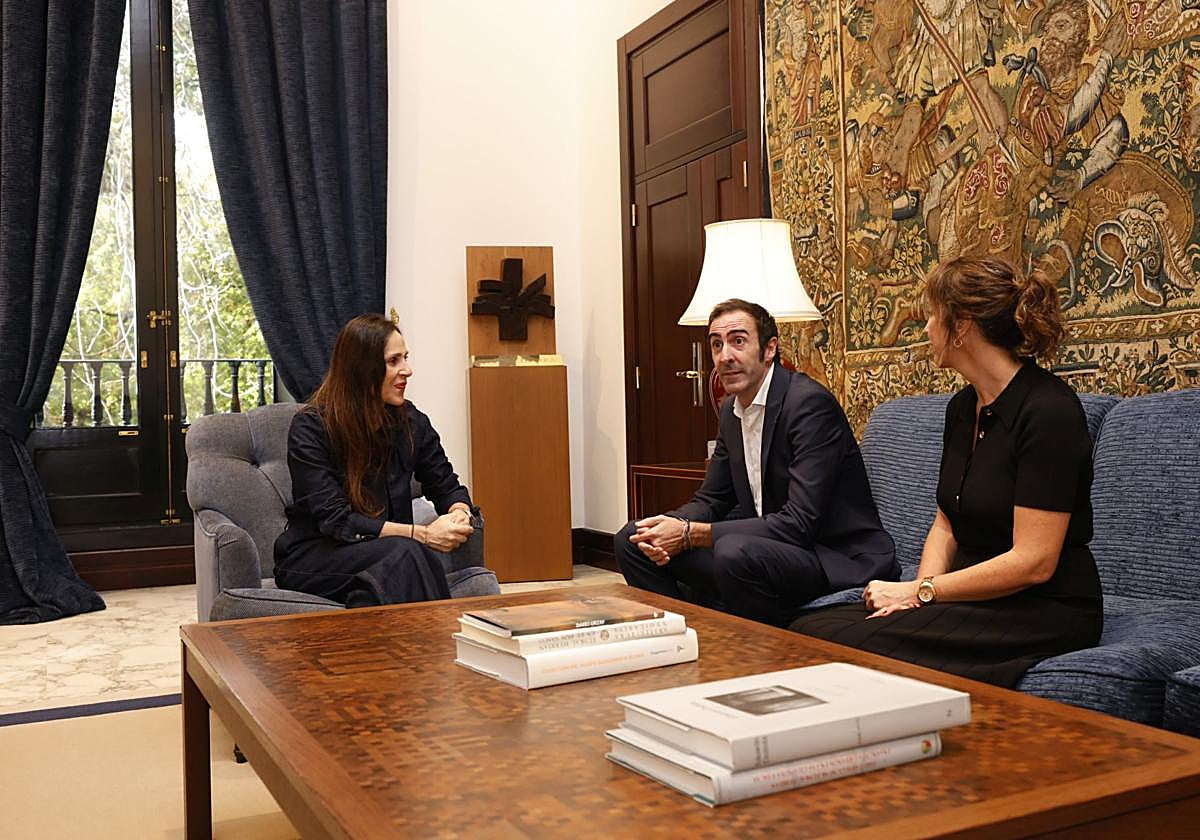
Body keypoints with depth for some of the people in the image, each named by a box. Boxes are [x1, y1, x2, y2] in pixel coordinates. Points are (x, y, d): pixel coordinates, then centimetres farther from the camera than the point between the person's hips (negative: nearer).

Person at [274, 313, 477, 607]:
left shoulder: (411, 421, 3)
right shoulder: (309, 428, -12)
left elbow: (447, 486, 13)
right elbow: (334, 520, -19)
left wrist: (459, 514, -13)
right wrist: (422, 534, -28)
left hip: (383, 550, 4)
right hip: (311, 556, -4)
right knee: (407, 552, -34)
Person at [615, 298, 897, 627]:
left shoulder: (810, 402, -19)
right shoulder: (732, 409, 8)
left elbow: (800, 523, -26)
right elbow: (711, 500, 14)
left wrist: (690, 534, -24)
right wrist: (669, 526, -11)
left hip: (838, 559, -8)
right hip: (770, 547, 8)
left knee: (736, 551, -37)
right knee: (632, 540, 2)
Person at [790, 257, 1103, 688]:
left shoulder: (1048, 409, -17)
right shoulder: (962, 407, 11)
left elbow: (1033, 563, -20)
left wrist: (920, 590, -13)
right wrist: (918, 591, -5)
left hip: (1042, 612, -8)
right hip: (976, 600, 8)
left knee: (836, 644, -25)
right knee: (808, 629, -13)